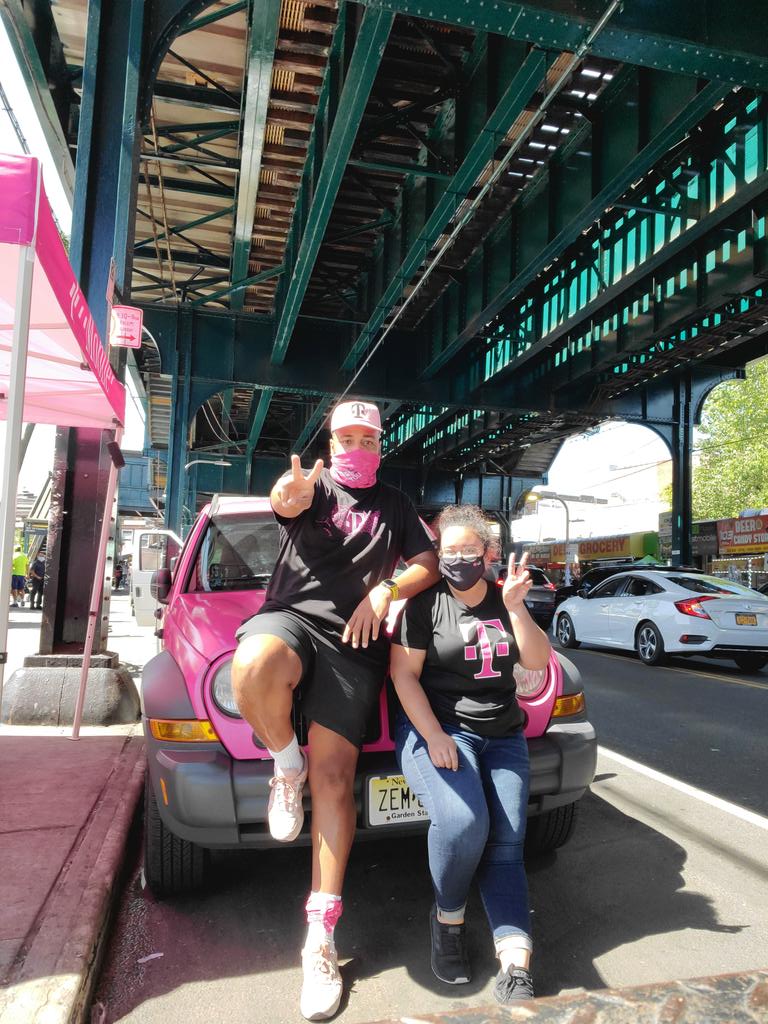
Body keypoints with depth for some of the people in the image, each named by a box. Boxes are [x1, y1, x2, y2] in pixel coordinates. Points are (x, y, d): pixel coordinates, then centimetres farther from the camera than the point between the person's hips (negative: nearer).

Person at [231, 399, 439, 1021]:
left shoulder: (395, 504, 21)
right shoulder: (316, 486, 10)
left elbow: (428, 564, 15)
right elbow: (288, 501, -14)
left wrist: (384, 592, -5)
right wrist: (290, 495, -41)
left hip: (353, 643, 2)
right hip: (290, 616, -1)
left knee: (333, 776, -8)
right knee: (254, 671, -38)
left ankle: (321, 935, 1)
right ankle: (287, 766, -7)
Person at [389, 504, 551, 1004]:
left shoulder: (505, 601, 11)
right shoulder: (425, 603, -3)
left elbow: (538, 660, 3)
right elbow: (404, 673, -7)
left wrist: (516, 607, -12)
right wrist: (434, 736, -17)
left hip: (503, 736, 5)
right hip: (437, 728, -4)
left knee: (506, 844, -8)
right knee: (462, 822, -26)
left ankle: (516, 967, -10)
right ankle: (448, 918, 0)